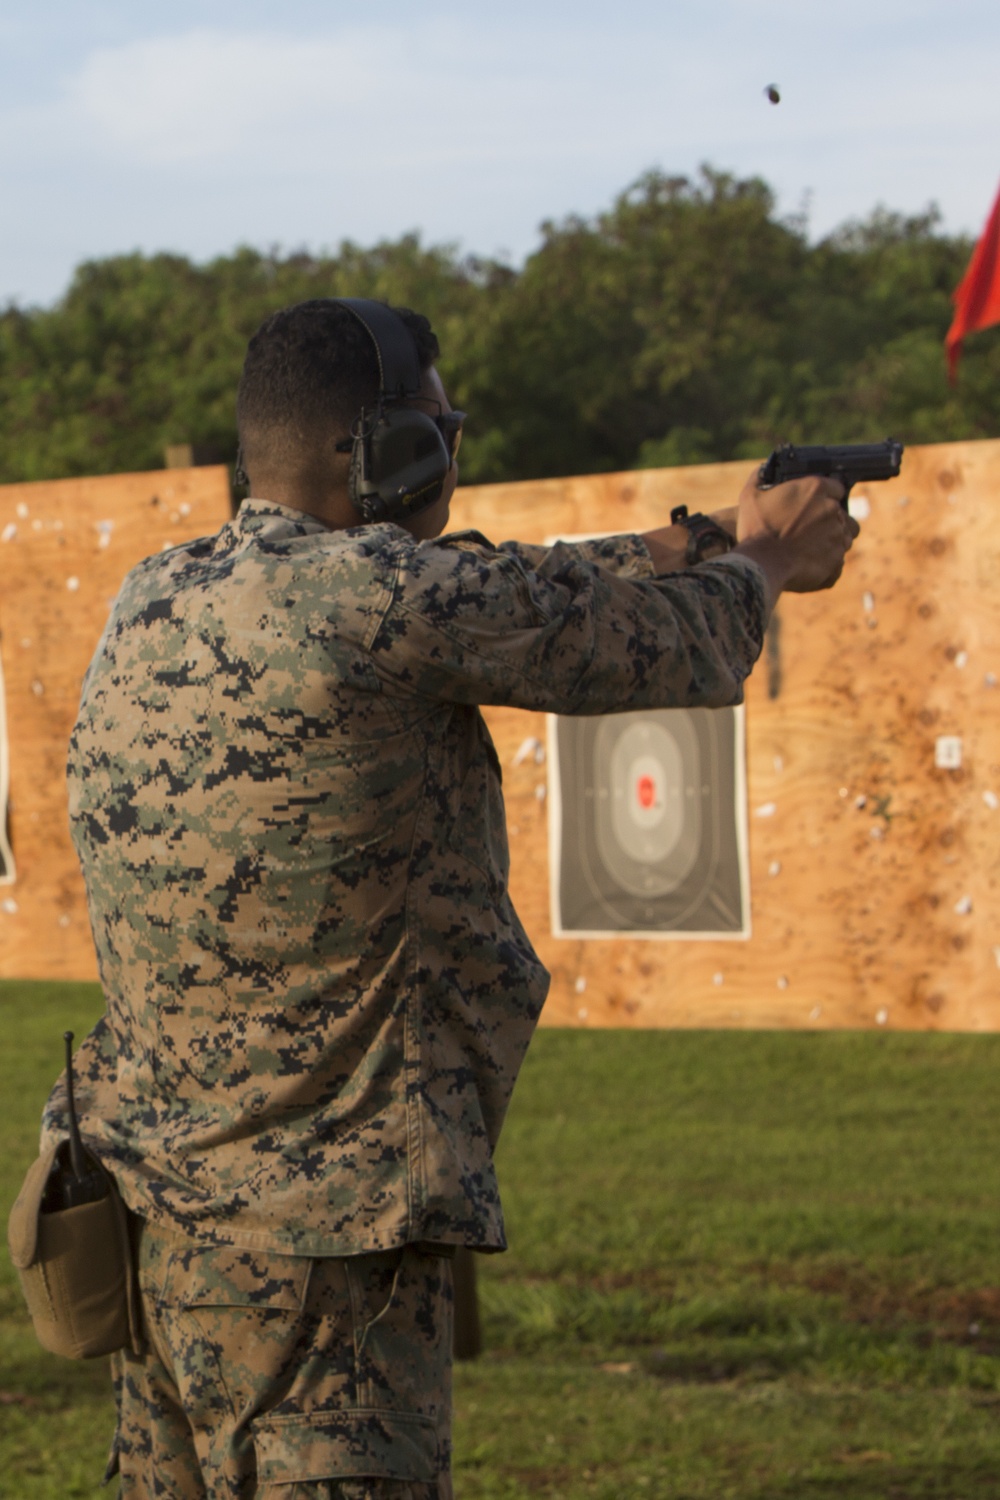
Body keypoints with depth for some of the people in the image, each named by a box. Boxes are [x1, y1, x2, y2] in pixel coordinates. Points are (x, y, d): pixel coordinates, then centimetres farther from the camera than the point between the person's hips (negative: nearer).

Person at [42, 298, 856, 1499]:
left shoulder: (149, 605, 8)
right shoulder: (379, 597, -17)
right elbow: (667, 653, -2)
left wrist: (653, 559, 31)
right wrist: (759, 561, 20)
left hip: (151, 1221, 9)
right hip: (310, 1253, -9)